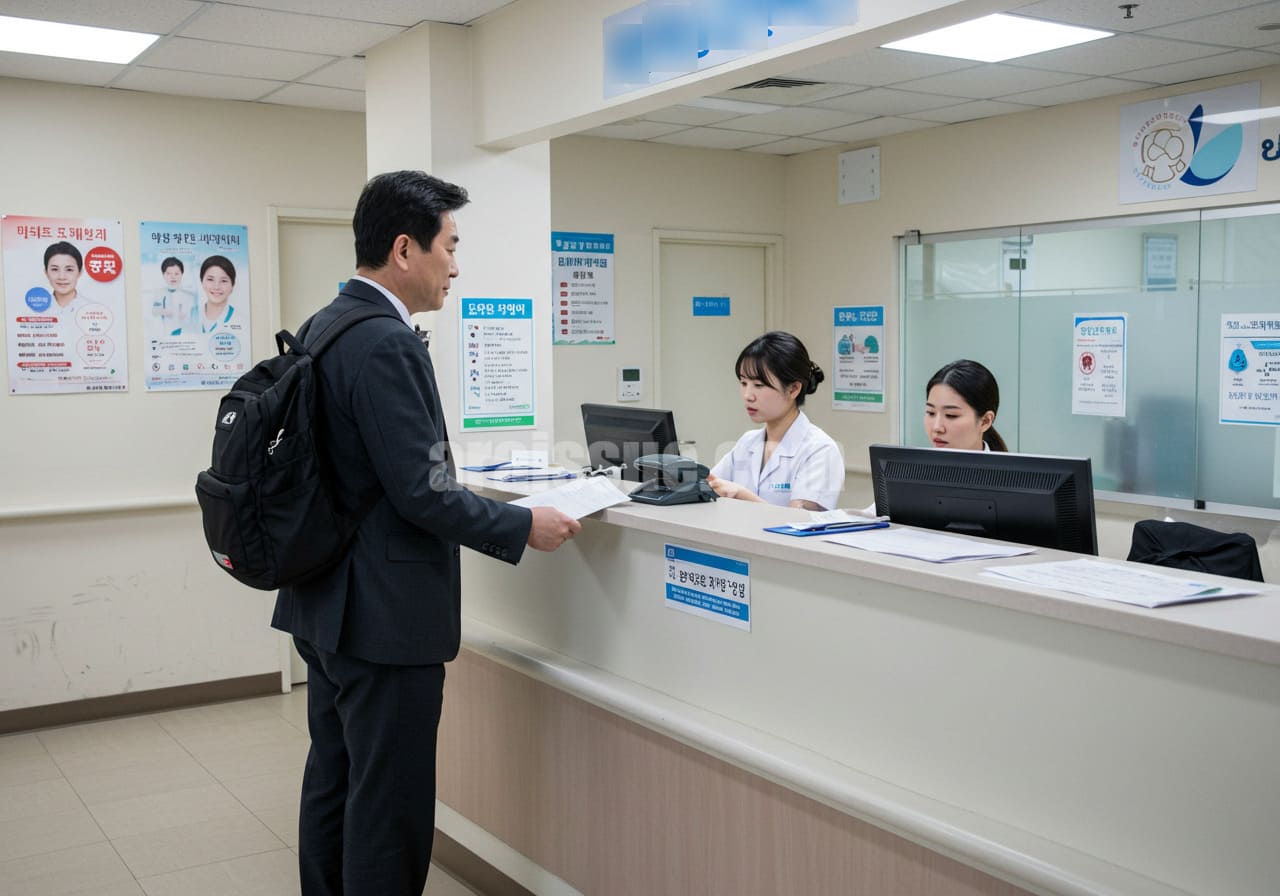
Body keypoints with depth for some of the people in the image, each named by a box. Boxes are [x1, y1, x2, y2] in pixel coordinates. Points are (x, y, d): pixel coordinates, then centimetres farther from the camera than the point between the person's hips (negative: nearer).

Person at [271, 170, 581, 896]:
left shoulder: (324, 327, 9)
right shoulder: (388, 344, -20)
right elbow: (422, 491, -23)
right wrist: (524, 527, -11)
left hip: (327, 602, 10)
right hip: (385, 614, -10)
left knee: (334, 779, 19)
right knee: (389, 804, 2)